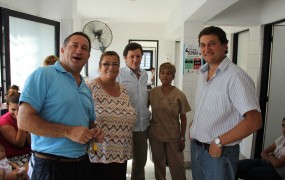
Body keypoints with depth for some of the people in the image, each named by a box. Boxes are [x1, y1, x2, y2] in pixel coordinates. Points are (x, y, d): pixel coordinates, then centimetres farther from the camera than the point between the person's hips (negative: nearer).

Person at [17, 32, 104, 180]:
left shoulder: (86, 88, 11)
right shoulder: (43, 75, -10)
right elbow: (25, 120, -17)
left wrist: (95, 132, -2)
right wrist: (68, 131, -21)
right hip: (50, 166, -7)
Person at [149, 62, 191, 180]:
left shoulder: (179, 95, -8)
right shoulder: (152, 93, -4)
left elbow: (183, 118, -4)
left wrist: (182, 138, -4)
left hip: (173, 136, -2)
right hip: (155, 135, 2)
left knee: (177, 166, 8)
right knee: (158, 165, 17)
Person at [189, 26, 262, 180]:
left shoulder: (236, 76, -19)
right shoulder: (202, 74, 7)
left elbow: (254, 121, -24)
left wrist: (219, 142, -20)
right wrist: (193, 127, 4)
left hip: (219, 153, -7)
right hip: (196, 147, 7)